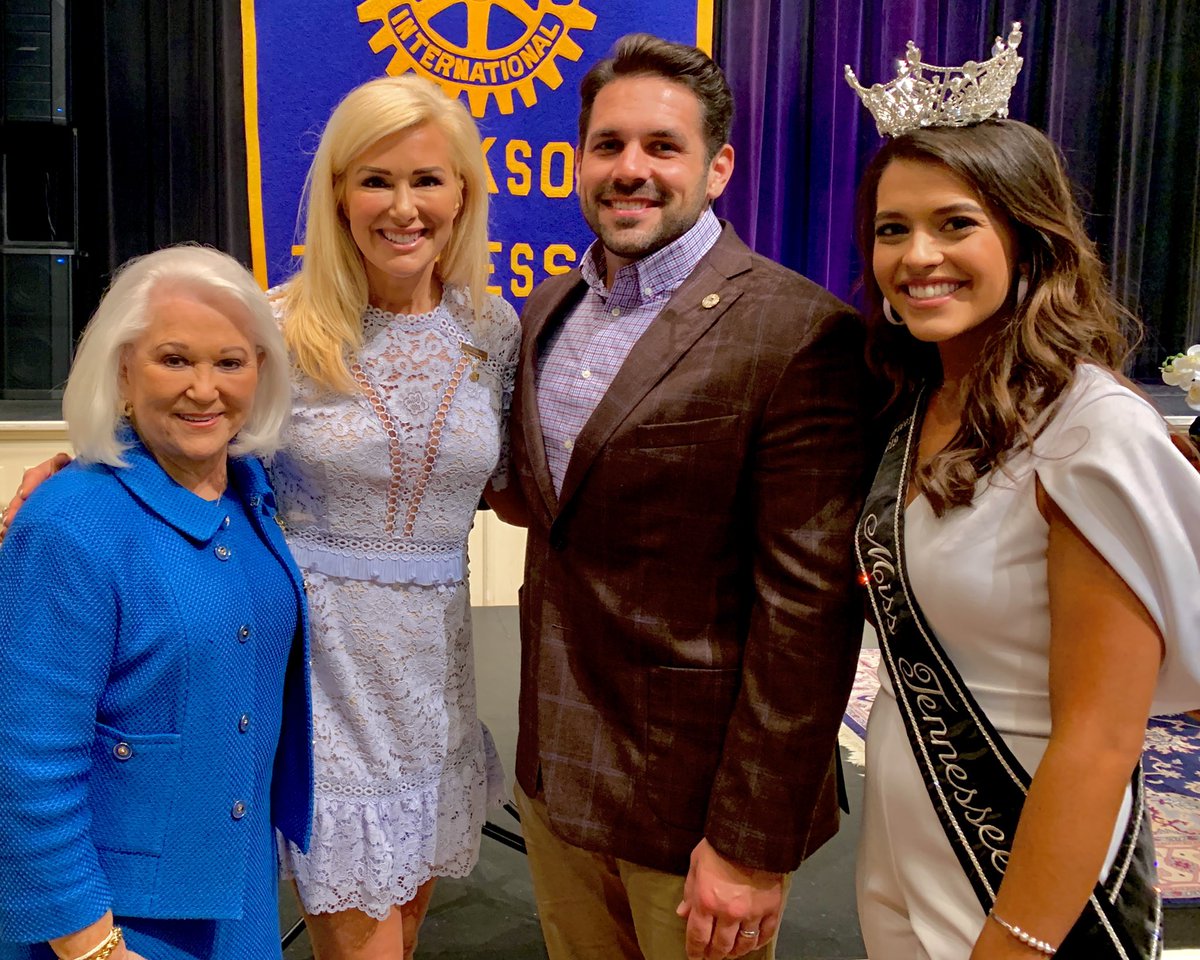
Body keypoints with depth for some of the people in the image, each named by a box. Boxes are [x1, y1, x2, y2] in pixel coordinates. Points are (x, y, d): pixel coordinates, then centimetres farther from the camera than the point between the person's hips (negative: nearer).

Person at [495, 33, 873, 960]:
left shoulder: (802, 334, -17)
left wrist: (753, 842, -17)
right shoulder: (548, 309, 6)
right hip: (554, 772, 6)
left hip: (692, 790, -6)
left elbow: (808, 603, -19)